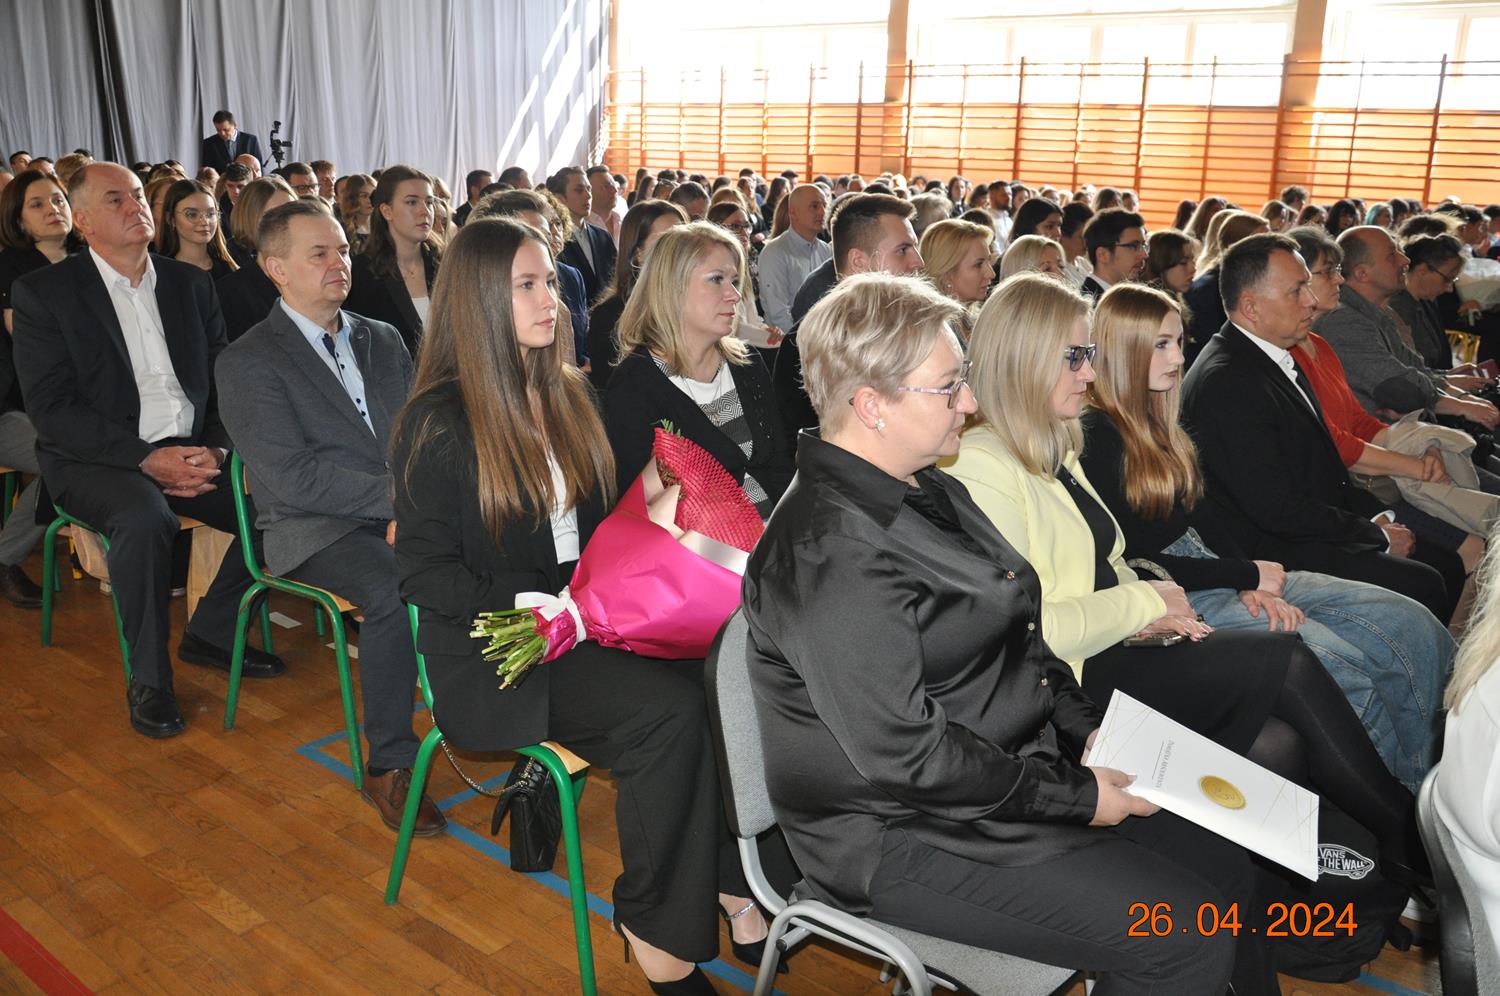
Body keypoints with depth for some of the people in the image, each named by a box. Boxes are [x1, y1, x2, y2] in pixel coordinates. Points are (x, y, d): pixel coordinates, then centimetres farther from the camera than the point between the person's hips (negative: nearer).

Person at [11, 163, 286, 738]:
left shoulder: (191, 283, 11)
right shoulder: (43, 293, -2)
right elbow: (50, 408, -10)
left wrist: (216, 450, -9)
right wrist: (145, 458, -21)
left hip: (191, 450, 5)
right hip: (95, 458, -4)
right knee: (145, 518, -36)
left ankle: (210, 633, 2)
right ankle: (148, 678, -16)